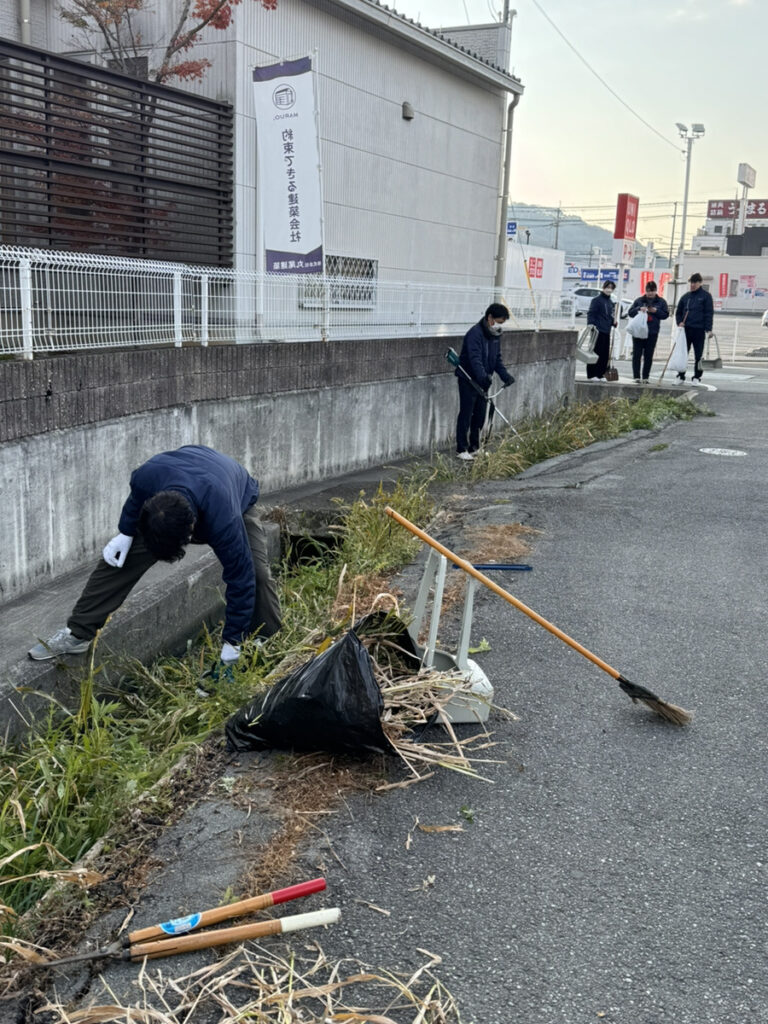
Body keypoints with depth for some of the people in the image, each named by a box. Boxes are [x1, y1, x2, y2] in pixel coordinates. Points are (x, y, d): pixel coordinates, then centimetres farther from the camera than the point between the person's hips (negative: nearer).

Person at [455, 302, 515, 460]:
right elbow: (475, 359, -33)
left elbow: (497, 359, 13)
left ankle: (474, 447, 22)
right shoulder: (475, 333, -21)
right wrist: (484, 376, -47)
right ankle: (461, 449, 4)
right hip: (468, 380, -8)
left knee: (480, 416, 11)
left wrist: (505, 375, -3)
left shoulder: (494, 335, 8)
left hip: (482, 382, 8)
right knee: (466, 415, -3)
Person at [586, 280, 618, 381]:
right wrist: (592, 327, -20)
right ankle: (591, 375, -3)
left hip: (606, 331, 8)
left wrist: (614, 322, 10)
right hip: (598, 331, -8)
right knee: (596, 352, -7)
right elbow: (591, 314, -10)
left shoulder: (611, 302, 18)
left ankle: (600, 374, 15)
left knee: (605, 354, 8)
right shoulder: (597, 300, -5)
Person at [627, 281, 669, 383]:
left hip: (652, 333, 0)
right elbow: (630, 312, 5)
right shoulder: (639, 300, 7)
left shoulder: (661, 302, 7)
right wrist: (639, 309, -12)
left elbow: (665, 315, 3)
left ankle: (645, 377, 10)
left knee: (649, 356, 3)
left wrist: (656, 311, -12)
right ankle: (636, 377, 3)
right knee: (637, 355, -2)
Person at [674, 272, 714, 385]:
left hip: (699, 330, -4)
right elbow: (678, 311, 20)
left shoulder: (705, 296, 0)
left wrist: (708, 329, -11)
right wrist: (679, 322, 1)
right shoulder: (686, 296, 13)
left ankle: (696, 377, 8)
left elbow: (709, 313, -4)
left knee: (698, 355, 2)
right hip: (685, 329, 4)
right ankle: (681, 376, 12)